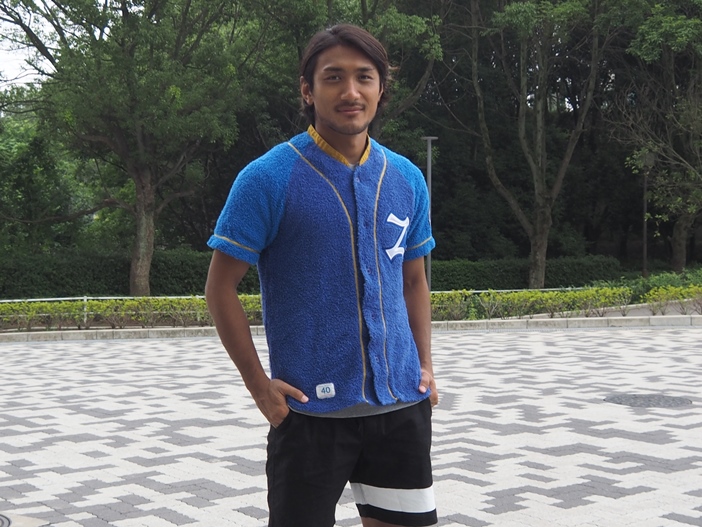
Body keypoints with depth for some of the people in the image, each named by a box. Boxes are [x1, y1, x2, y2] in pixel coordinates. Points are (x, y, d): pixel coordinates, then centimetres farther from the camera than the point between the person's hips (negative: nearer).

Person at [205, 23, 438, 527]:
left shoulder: (407, 179, 7)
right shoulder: (268, 177, -8)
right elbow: (221, 287, -5)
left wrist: (425, 365, 7)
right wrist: (259, 383, -10)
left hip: (401, 402, 5)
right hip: (311, 408, -4)